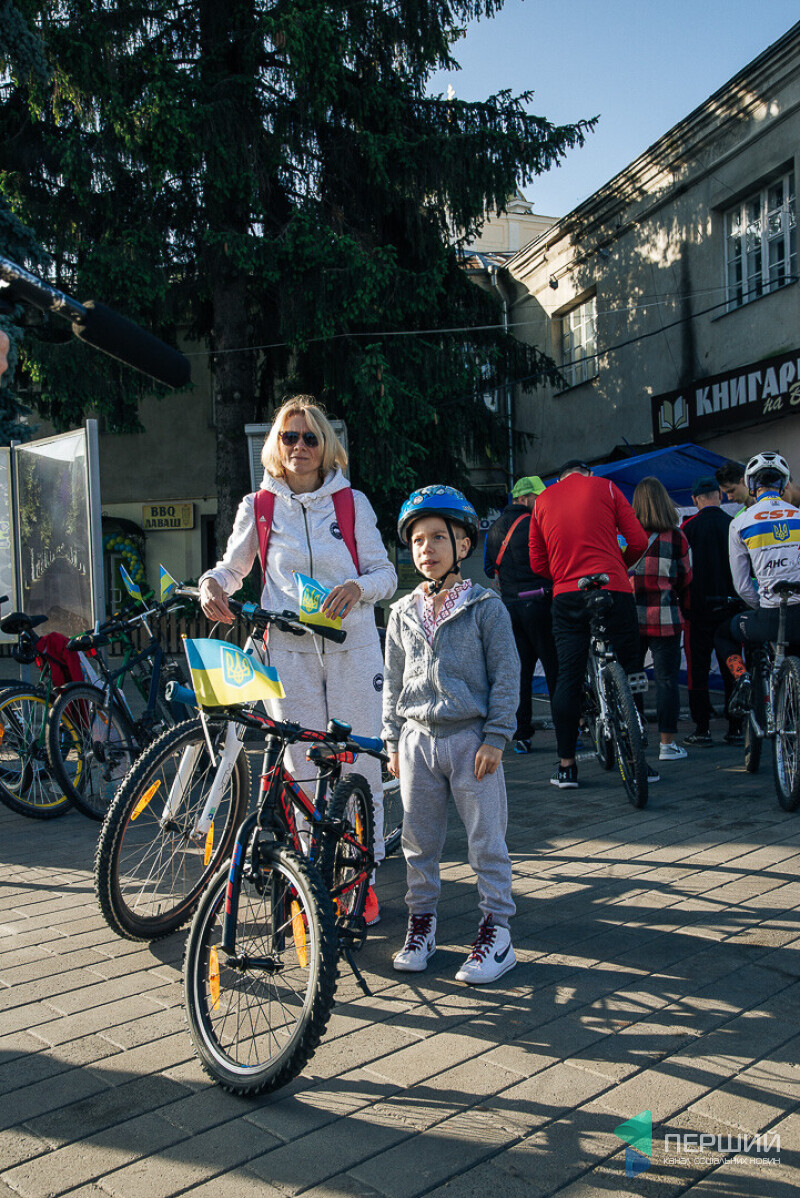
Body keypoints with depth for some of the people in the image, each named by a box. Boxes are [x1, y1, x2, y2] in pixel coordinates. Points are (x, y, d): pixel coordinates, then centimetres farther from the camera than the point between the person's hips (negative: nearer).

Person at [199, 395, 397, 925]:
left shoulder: (352, 502, 6)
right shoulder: (258, 507, 7)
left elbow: (386, 574, 6)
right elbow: (234, 565, 17)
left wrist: (357, 587, -16)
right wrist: (212, 583, -6)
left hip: (353, 648, 0)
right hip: (289, 651, 0)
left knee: (360, 764, 2)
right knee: (303, 768, 4)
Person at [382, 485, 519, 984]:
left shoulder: (486, 607, -5)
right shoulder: (404, 613, 7)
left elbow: (506, 675, -6)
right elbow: (394, 681, 13)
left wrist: (495, 738, -10)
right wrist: (394, 740, 10)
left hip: (471, 739, -4)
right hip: (417, 740, 4)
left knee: (487, 840, 3)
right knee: (419, 840, 12)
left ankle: (496, 930, 16)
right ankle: (422, 923, 28)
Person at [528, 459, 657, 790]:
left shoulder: (542, 500, 14)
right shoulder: (605, 487, 7)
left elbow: (537, 563, 11)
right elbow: (638, 541, 2)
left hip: (567, 597, 2)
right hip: (614, 590, -2)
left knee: (568, 678, 5)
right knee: (627, 675, 7)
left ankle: (566, 766, 8)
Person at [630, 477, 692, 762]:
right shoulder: (676, 536, -1)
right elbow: (685, 580, 6)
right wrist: (683, 606, 23)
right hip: (665, 620, -1)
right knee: (667, 679, 4)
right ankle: (667, 745, 7)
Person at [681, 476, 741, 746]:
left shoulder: (689, 526, -5)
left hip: (699, 606, -3)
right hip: (730, 606, 3)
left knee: (698, 669, 2)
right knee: (732, 668, 9)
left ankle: (702, 729, 2)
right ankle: (735, 729, 12)